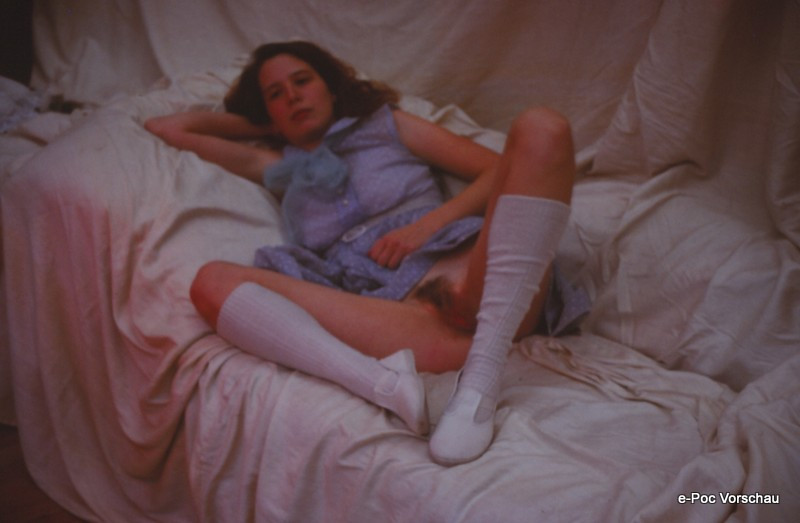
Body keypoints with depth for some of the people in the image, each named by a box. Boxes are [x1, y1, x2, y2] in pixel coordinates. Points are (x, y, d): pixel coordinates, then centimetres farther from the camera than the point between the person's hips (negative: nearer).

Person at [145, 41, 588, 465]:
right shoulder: (279, 168, 35)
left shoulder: (386, 124, 30)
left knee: (539, 127, -23)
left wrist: (427, 223, 2)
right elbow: (165, 127, 41)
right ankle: (385, 383, -41)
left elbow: (500, 170, 17)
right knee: (213, 281, -16)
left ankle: (481, 377, -40)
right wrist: (261, 125, 42)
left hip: (468, 266, 0)